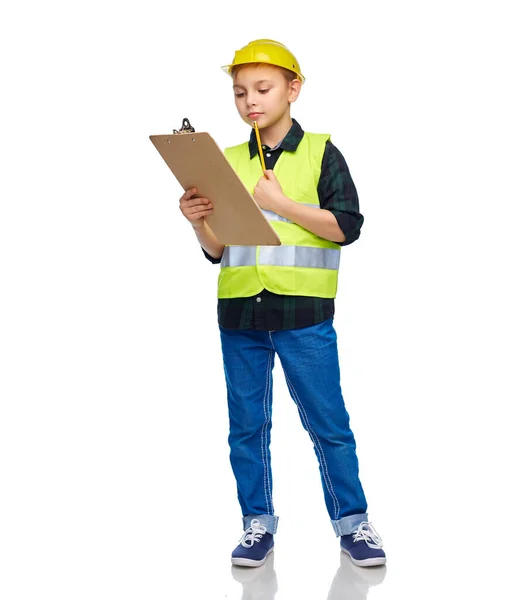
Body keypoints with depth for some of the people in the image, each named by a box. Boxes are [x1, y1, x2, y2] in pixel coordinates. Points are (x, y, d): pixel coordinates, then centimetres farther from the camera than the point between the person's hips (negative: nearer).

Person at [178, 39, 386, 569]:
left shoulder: (320, 152, 1)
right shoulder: (227, 163, 10)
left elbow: (348, 226, -8)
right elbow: (217, 251, 12)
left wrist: (281, 203, -14)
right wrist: (199, 222, -9)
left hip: (304, 313, -3)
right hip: (239, 313, 4)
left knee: (328, 422, 3)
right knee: (246, 425, 9)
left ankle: (352, 522, 16)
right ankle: (258, 523, 22)